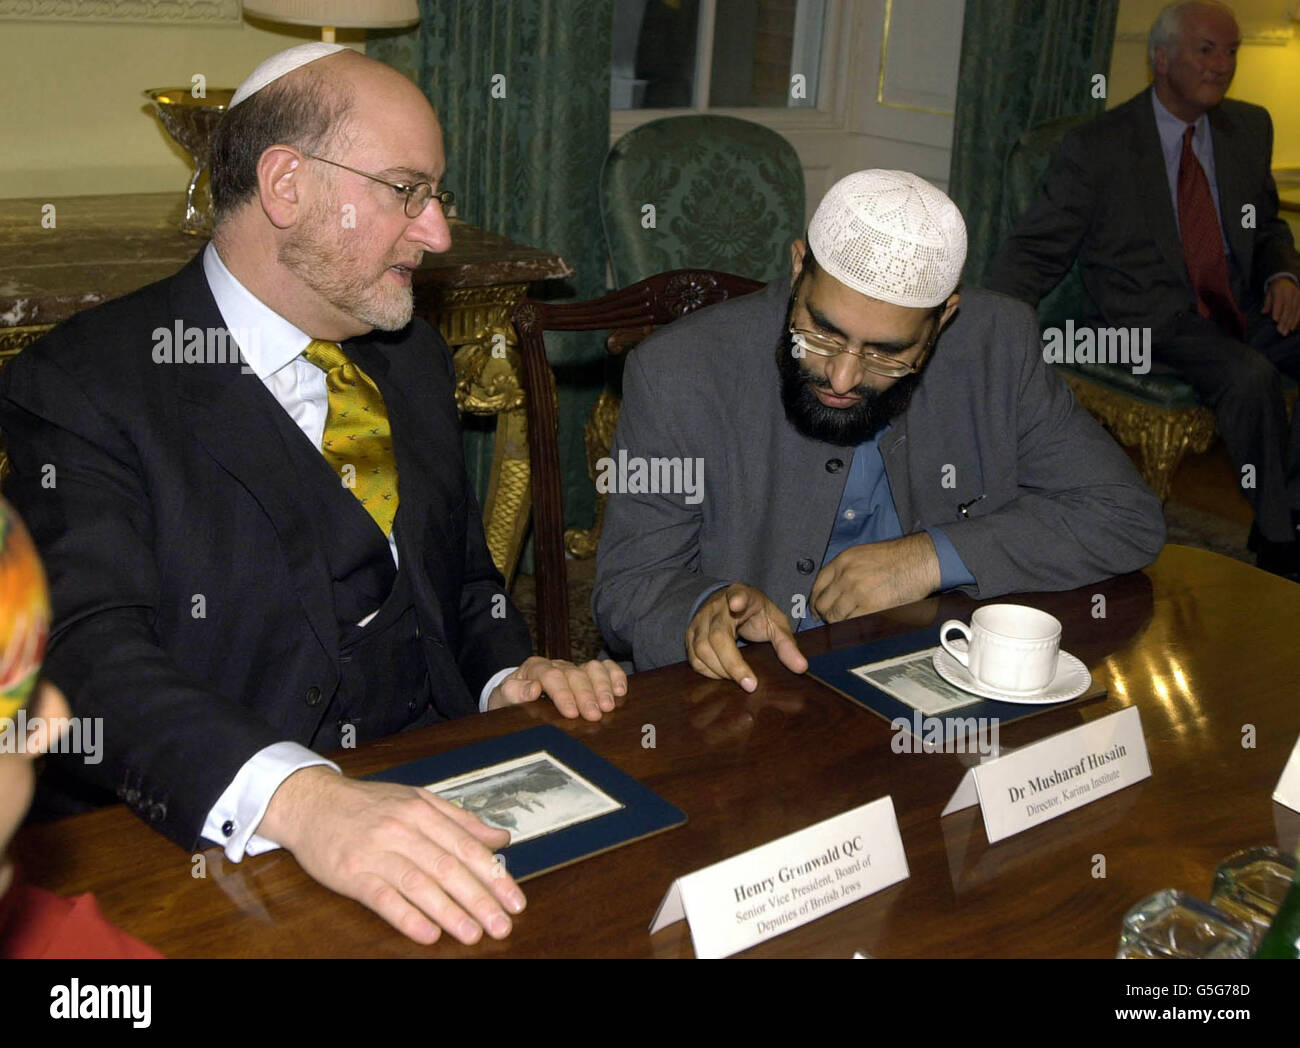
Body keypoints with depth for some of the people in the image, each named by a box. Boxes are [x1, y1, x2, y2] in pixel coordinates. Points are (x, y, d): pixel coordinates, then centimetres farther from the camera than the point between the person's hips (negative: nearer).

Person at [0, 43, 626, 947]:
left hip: (441, 804, 5)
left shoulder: (414, 361, 14)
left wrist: (510, 675, 1)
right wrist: (297, 798, -35)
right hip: (223, 847, -4)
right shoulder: (82, 388, -7)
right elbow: (88, 648, -20)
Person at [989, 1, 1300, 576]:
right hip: (1158, 319, -5)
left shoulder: (1251, 128, 12)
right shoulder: (1097, 146, -4)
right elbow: (1037, 249, -4)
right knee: (1250, 376, -32)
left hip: (1244, 310, 6)